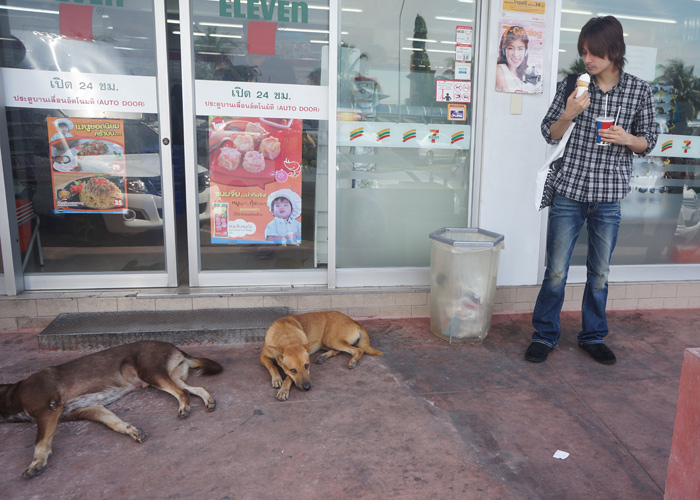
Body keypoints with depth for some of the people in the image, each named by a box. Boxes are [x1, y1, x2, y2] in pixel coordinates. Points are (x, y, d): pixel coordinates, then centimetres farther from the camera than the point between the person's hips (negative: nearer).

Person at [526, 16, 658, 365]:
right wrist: (568, 114, -14)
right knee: (556, 271, 2)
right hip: (569, 192, -1)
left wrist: (626, 138, -13)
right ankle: (545, 335, 20)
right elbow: (550, 134, 5)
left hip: (609, 197, 1)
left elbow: (648, 142, 9)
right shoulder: (572, 85, 0)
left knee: (600, 273, 12)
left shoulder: (639, 91, 1)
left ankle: (593, 336, 30)